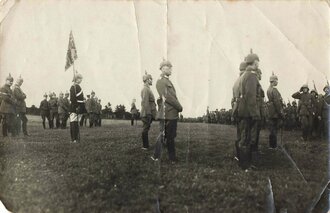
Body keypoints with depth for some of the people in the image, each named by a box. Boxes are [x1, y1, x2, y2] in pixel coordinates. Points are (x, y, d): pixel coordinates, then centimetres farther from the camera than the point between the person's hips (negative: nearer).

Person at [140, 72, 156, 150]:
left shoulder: (147, 89, 18)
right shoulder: (145, 89, -14)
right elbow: (145, 102, -20)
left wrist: (152, 114, 21)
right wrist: (148, 113, -22)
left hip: (149, 114, 10)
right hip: (147, 114, -10)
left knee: (146, 129, 13)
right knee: (145, 129, -4)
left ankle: (146, 145, 20)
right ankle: (145, 146, 1)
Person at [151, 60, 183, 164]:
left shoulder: (168, 82, 19)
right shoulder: (160, 82, -11)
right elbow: (167, 97, -18)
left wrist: (178, 107, 4)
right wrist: (179, 107, -12)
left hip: (173, 114, 10)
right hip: (166, 114, -9)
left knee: (171, 137, 12)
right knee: (163, 135, -1)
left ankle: (172, 158, 19)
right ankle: (156, 157, 9)